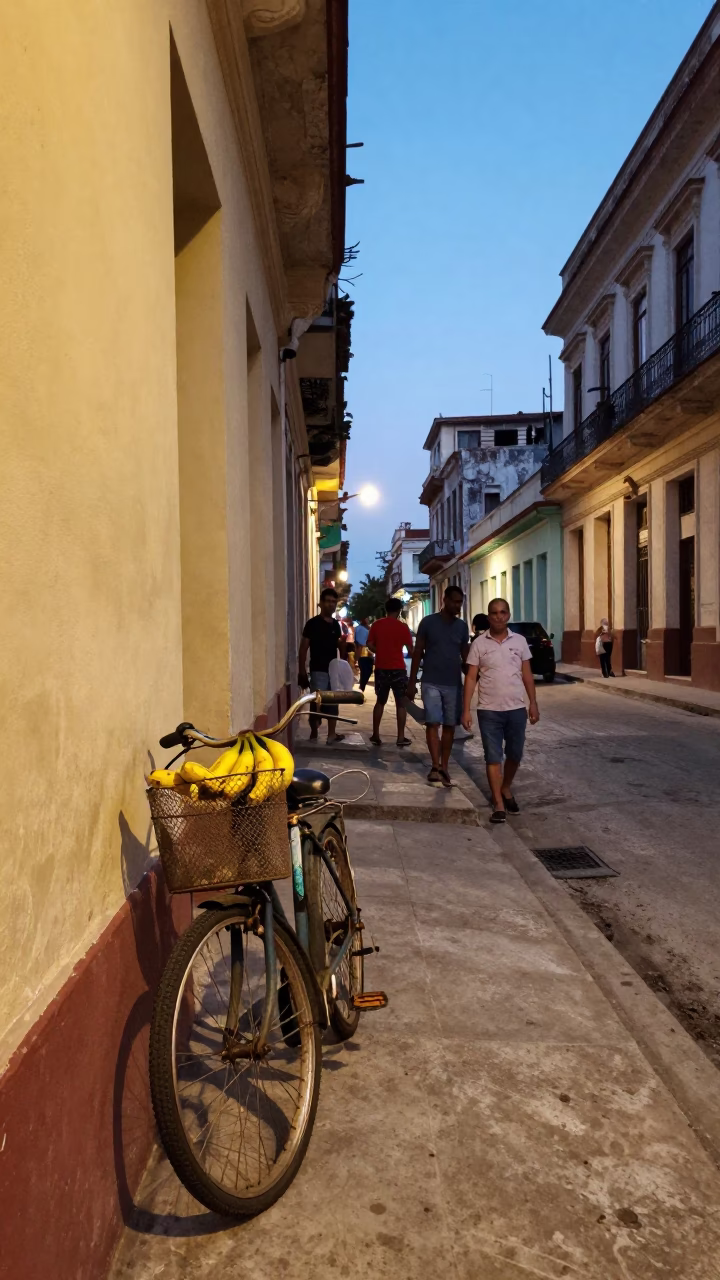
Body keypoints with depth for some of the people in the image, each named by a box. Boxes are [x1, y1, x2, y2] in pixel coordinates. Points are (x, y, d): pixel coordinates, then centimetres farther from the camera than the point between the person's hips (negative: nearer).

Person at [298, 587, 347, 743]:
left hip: (334, 670, 6)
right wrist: (302, 672, -14)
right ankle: (314, 732, 8)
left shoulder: (336, 624, 10)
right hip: (318, 671, -6)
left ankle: (331, 734, 20)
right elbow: (303, 649, -9)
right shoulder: (312, 623, -8)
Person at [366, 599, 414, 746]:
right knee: (401, 703, 5)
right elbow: (410, 650, -5)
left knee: (380, 702, 15)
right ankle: (401, 737, 3)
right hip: (398, 669, -3)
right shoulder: (403, 627, -6)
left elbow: (370, 645, 1)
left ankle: (375, 735, 14)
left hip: (381, 668, 3)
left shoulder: (376, 625, 2)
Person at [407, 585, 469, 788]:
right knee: (433, 724, -10)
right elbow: (418, 653, 1)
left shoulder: (462, 626, 6)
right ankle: (436, 767, -13)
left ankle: (443, 768, 14)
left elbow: (465, 656, 12)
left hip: (454, 684, 3)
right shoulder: (428, 622, -3)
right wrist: (412, 682, -2)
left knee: (449, 726, 6)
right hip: (431, 683, -3)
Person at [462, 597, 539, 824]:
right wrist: (466, 709, -7)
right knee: (493, 757, 1)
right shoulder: (479, 643, -3)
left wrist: (533, 704, 4)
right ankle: (498, 803, 9)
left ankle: (506, 789, 38)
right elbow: (471, 678, -2)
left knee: (515, 755, 13)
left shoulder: (520, 641, 3)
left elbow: (527, 675, 8)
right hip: (489, 710, -2)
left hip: (516, 709, 2)